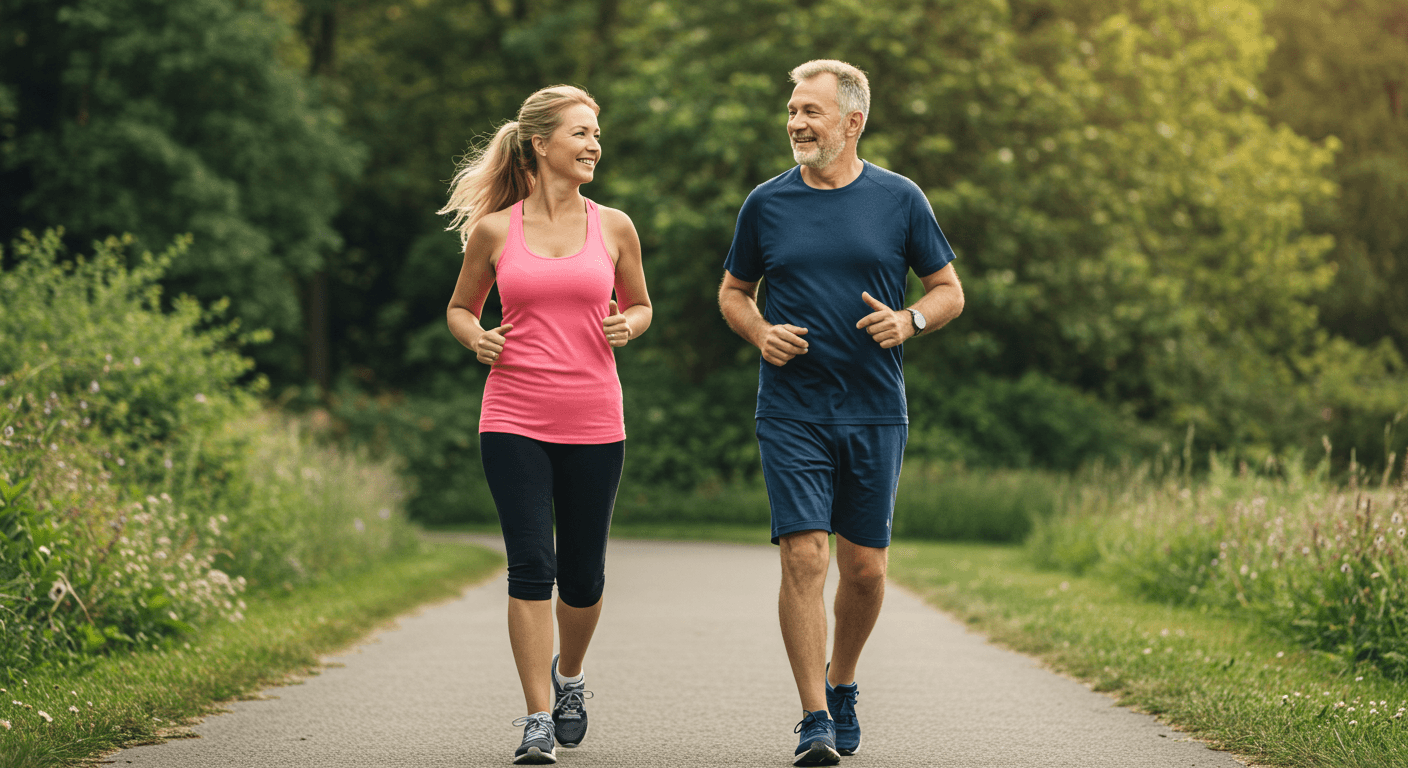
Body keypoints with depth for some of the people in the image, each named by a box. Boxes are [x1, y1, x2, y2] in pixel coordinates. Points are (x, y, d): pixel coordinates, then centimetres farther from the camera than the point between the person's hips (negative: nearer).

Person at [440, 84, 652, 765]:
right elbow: (459, 306, 15)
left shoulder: (613, 227, 5)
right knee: (530, 566, -9)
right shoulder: (494, 230, 1)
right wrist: (475, 338, -6)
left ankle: (568, 674, 36)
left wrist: (628, 326, -4)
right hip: (514, 420, -1)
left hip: (593, 421, 2)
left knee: (582, 576, 7)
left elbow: (639, 304, 18)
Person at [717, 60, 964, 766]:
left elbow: (949, 291, 9)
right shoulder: (766, 204, 5)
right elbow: (733, 292, 16)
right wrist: (761, 333, -5)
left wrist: (909, 320, -12)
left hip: (875, 414, 1)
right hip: (791, 412, -1)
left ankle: (841, 683, 30)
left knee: (864, 567, 5)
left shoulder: (899, 200, 3)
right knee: (804, 557, -11)